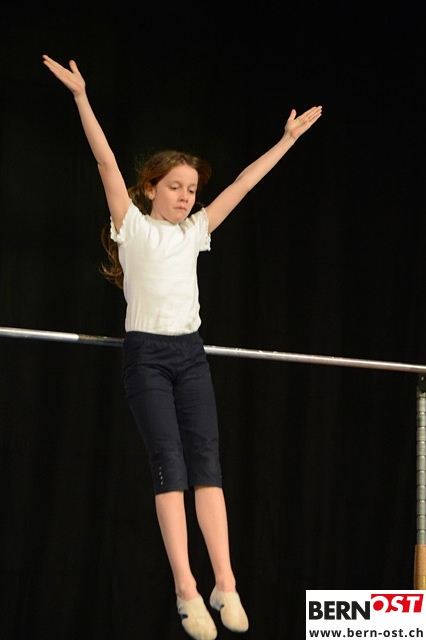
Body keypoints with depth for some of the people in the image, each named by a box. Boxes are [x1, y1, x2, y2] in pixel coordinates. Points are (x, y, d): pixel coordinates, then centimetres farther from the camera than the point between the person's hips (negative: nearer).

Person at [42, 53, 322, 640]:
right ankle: (187, 590, -11)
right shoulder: (133, 226, 1)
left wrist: (288, 139, 16)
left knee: (207, 460, -5)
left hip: (190, 353, 4)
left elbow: (243, 184, 14)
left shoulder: (195, 231, 12)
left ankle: (225, 585, -9)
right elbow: (106, 162, -9)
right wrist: (81, 97, -17)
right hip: (146, 354, -4)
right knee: (169, 464, -10)